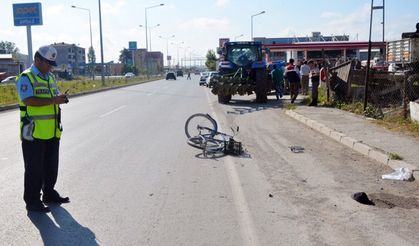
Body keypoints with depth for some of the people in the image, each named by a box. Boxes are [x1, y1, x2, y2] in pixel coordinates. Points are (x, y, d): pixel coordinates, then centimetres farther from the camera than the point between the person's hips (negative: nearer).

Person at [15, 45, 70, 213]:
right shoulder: (26, 78, -9)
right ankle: (32, 201, 12)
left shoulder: (50, 77, 17)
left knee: (51, 165, 16)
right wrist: (53, 100, -25)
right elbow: (29, 100, -22)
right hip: (34, 132, -8)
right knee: (34, 168, 1)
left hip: (52, 132, 8)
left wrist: (60, 99, 0)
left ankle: (49, 194, 31)